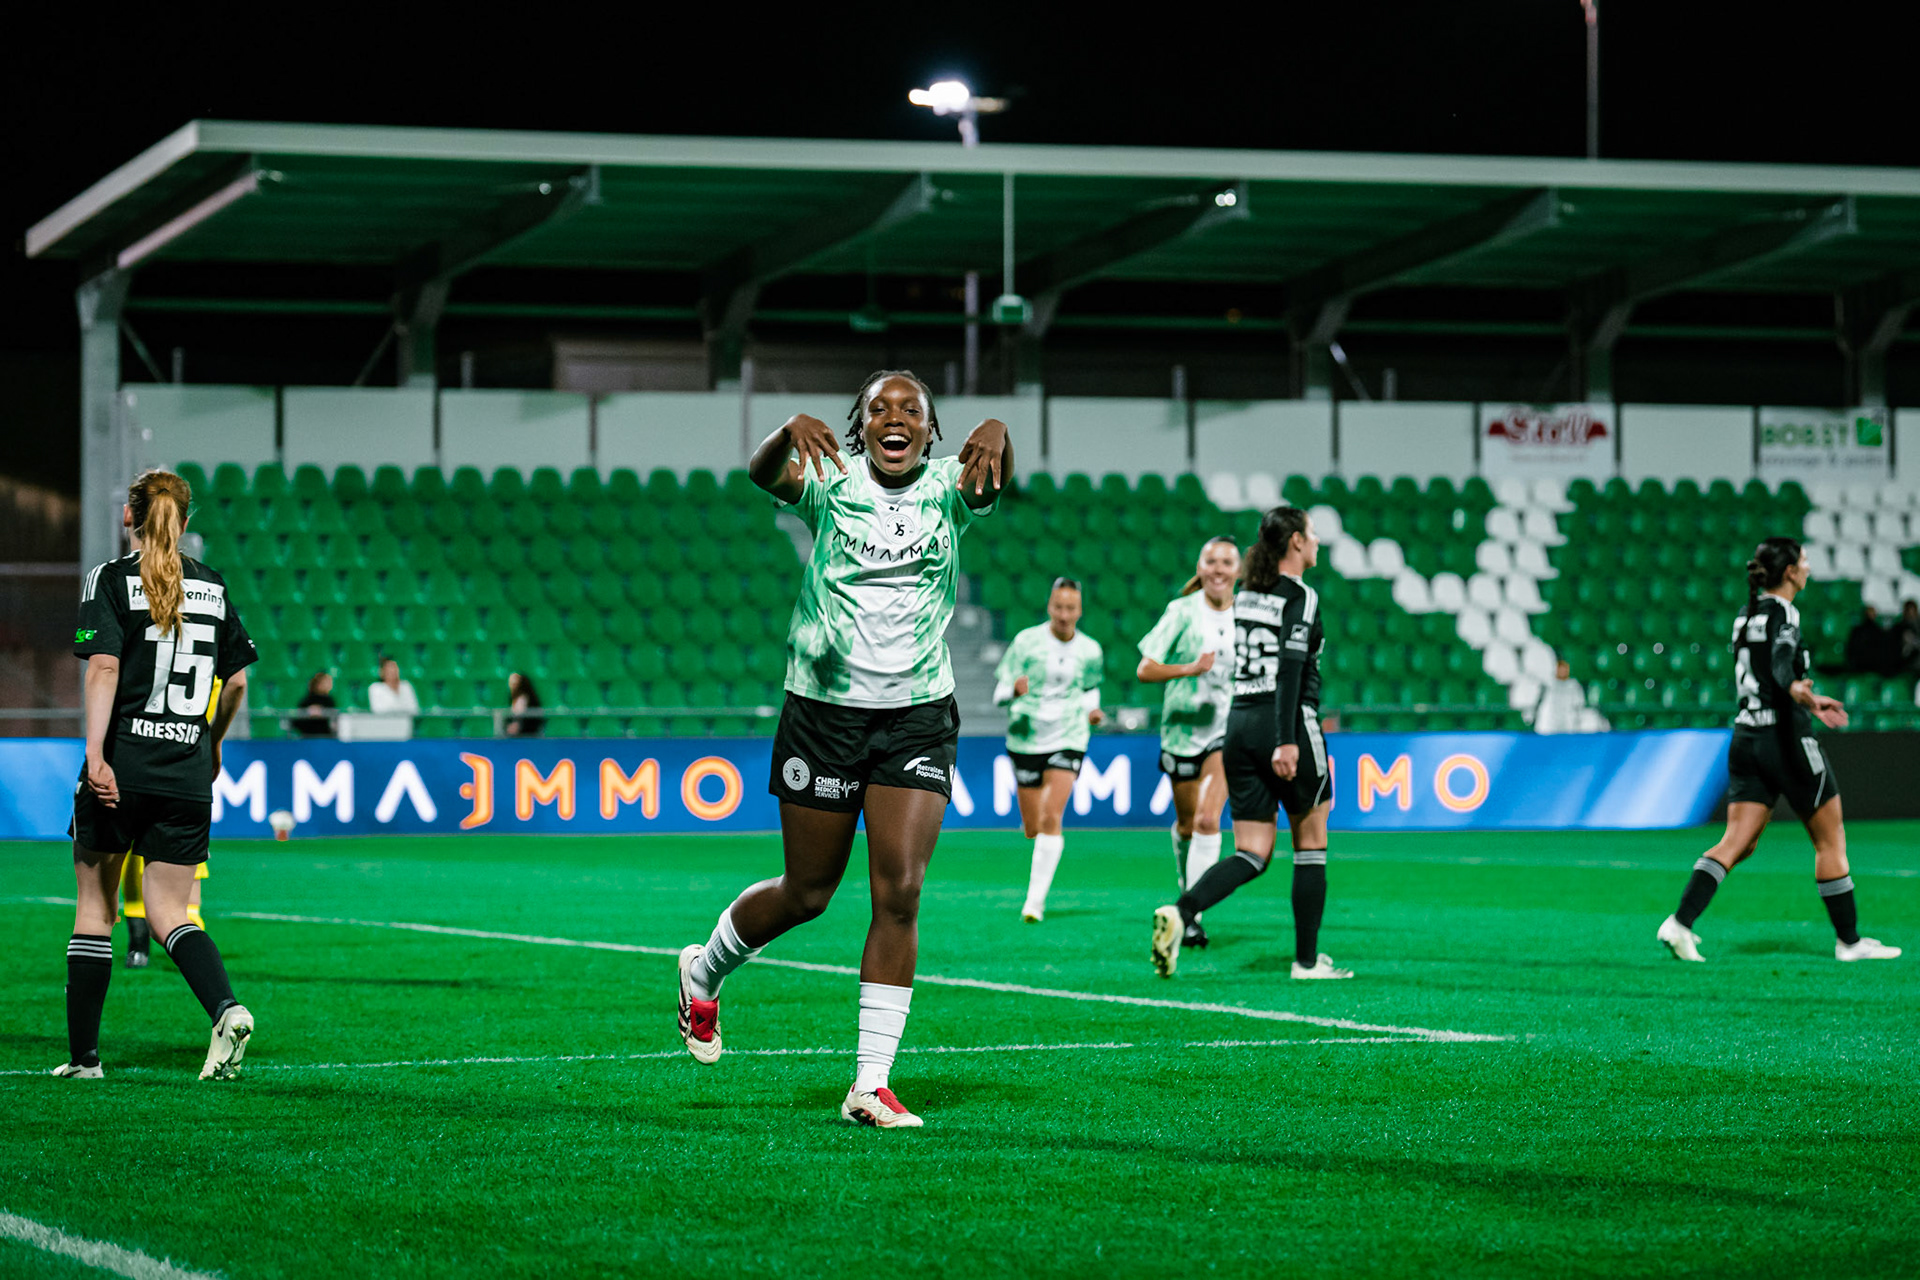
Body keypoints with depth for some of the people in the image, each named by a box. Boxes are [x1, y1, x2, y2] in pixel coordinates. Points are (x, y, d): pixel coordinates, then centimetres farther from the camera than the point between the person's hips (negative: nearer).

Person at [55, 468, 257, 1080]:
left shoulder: (111, 579, -3)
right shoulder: (213, 587, 10)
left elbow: (104, 668, -14)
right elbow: (237, 680, 15)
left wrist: (96, 754, -19)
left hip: (123, 769, -3)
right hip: (188, 774, 3)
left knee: (94, 904, 9)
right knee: (168, 912, 5)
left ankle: (84, 1054, 11)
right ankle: (227, 1007, -22)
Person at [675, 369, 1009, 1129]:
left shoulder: (946, 487, 0)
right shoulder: (832, 481, -4)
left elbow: (994, 479, -23)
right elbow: (763, 474, -24)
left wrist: (996, 433, -46)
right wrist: (790, 433, -47)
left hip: (919, 717, 1)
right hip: (824, 709, -1)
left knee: (900, 892, -10)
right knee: (806, 894, 9)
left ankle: (870, 1084, -5)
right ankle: (702, 973, 39)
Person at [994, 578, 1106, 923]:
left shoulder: (1090, 651, 2)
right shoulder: (1026, 641, -5)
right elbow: (999, 695, -5)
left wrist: (1091, 709, 2)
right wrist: (1014, 690, -27)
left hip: (1068, 739, 0)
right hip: (1026, 739, 0)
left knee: (1051, 819, -17)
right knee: (1033, 829, 6)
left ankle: (1036, 899, -16)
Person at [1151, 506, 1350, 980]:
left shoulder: (1245, 596, 14)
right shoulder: (1300, 597, -9)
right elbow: (1290, 667, -19)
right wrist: (1286, 741, -26)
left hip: (1240, 723, 6)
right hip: (1287, 726, -6)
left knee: (1252, 855, 3)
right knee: (1311, 845, 10)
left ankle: (1180, 912, -22)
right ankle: (1307, 960, 14)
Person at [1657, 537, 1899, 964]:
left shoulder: (1745, 616, 13)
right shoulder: (1782, 613, -11)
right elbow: (1781, 660, -31)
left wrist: (1808, 701, 37)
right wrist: (1796, 689, -51)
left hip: (1746, 737, 7)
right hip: (1786, 739, -7)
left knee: (1737, 843, 2)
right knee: (1831, 840, 6)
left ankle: (1680, 923, -15)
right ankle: (1849, 941, 12)